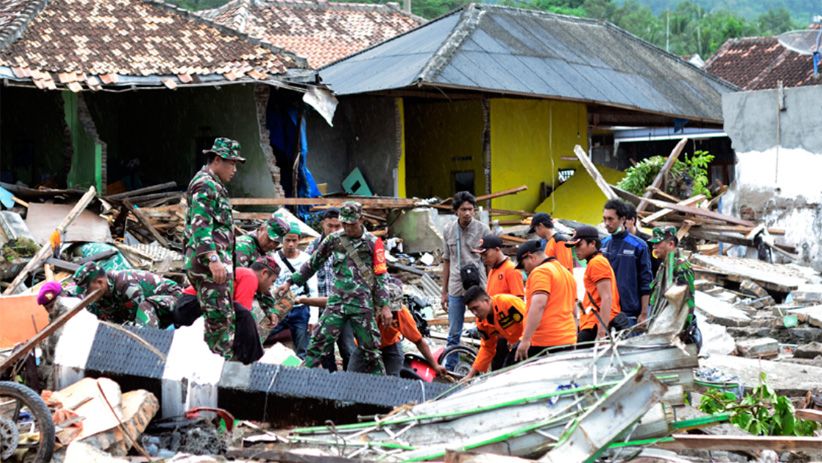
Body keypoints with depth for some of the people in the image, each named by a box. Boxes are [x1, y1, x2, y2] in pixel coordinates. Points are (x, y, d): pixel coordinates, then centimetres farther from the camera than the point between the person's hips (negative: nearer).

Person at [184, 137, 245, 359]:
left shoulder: (213, 185, 24)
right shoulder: (205, 185, -10)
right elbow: (200, 225, -20)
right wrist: (213, 259, -29)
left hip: (217, 262, 11)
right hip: (210, 265, -11)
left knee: (225, 318, 10)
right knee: (219, 318, -12)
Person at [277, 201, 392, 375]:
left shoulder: (373, 243, 1)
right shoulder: (334, 239, 7)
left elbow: (380, 276, 2)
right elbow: (313, 263, 14)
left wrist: (384, 306, -2)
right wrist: (291, 282, 11)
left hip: (363, 304, -2)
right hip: (337, 301, 2)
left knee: (370, 349, 3)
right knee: (318, 342, -8)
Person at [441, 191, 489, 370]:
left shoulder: (483, 229, -2)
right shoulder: (448, 230, 7)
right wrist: (444, 291, 14)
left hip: (478, 287, -2)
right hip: (456, 288, 2)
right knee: (454, 333, 8)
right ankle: (449, 370, 15)